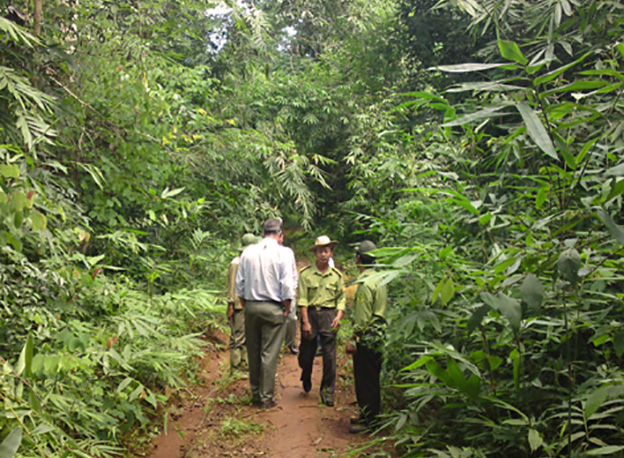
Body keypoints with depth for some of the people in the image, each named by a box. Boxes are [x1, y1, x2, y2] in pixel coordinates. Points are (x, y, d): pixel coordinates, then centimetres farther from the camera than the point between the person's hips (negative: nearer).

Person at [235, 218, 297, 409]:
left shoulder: (248, 252, 6)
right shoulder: (284, 252, -6)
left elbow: (240, 284, 8)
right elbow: (288, 286, -11)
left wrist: (246, 306, 15)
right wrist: (286, 309, -1)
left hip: (251, 307, 4)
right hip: (273, 309, -4)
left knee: (253, 352, 14)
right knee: (269, 354, 2)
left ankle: (256, 393, 27)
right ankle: (266, 397, 9)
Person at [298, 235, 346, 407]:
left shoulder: (336, 275, 7)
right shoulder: (306, 273, -2)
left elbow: (342, 297, 12)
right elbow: (302, 299, -4)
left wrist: (339, 315, -3)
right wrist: (305, 322, -9)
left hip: (329, 315, 1)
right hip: (310, 314, -1)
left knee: (329, 356, -1)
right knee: (306, 353, 8)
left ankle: (327, 391, 11)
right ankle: (306, 377, 40)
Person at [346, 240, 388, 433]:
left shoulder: (365, 283, -18)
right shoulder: (379, 279, 11)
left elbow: (363, 317, -20)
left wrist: (354, 340, -15)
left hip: (367, 339, -10)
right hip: (378, 336, 10)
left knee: (364, 380, -2)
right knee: (372, 379, 17)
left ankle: (368, 420, 5)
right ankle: (370, 415, 27)